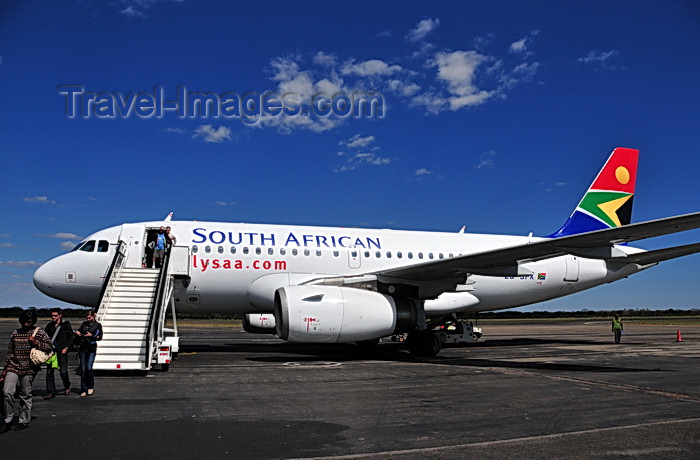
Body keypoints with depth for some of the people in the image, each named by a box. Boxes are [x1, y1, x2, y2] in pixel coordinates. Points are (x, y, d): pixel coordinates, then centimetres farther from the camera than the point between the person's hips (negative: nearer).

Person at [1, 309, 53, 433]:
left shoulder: (39, 333, 3)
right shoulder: (15, 334, 12)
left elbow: (49, 346, -1)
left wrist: (35, 342, -13)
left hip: (29, 369, -3)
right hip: (13, 367, 3)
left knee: (25, 395, 3)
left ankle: (24, 421, 16)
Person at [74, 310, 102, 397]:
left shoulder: (98, 325, 5)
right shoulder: (84, 324, 13)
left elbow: (100, 337, 1)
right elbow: (78, 331, 19)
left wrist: (92, 335, -14)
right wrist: (77, 333, -3)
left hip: (92, 349, -3)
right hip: (83, 348, 3)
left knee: (89, 368, -13)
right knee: (83, 369, 1)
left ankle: (91, 387, 7)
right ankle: (84, 390, 7)